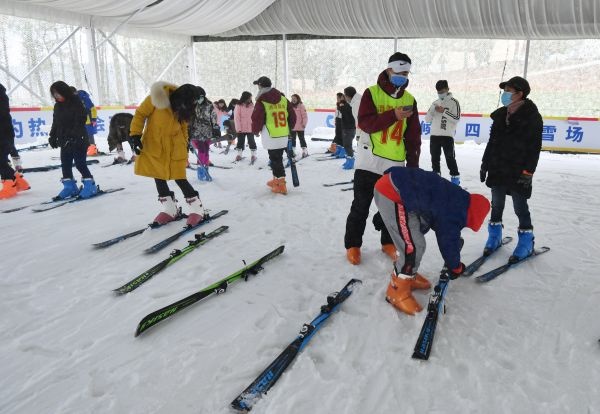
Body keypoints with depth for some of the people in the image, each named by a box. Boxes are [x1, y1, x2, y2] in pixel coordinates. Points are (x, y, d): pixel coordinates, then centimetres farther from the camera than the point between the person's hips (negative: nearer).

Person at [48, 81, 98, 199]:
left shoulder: (76, 102, -9)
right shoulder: (58, 106, 13)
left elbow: (80, 120, -16)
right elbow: (55, 123, 20)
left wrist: (74, 135, -24)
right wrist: (53, 136, 13)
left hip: (78, 139, -8)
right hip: (64, 141, 8)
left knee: (80, 163, -9)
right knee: (65, 163, 8)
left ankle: (90, 185, 1)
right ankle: (69, 186, 18)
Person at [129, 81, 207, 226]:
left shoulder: (184, 107, -7)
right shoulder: (157, 98, -19)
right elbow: (140, 114, -11)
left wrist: (184, 148, 9)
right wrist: (135, 135, -15)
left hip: (174, 147, 0)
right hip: (154, 144, 0)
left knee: (179, 177, -4)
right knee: (158, 176, 7)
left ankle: (197, 208, 7)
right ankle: (170, 209, 21)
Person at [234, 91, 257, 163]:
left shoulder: (252, 105, 4)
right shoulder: (239, 106, -6)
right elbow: (236, 118, -8)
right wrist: (238, 128, -12)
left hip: (250, 128, 1)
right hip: (241, 129, -1)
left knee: (251, 141, 4)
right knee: (240, 142, 11)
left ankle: (253, 155, 14)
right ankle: (239, 155, 24)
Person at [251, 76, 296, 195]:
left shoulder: (261, 102, -10)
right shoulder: (283, 99, 7)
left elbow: (257, 119, -9)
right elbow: (292, 116, 9)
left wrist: (256, 131, 9)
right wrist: (287, 128, 22)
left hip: (271, 137, -6)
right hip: (284, 136, 6)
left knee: (275, 159, 0)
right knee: (277, 157, 19)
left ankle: (281, 185, -2)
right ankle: (276, 179, 33)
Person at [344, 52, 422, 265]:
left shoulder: (409, 100, 9)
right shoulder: (371, 93, -3)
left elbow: (413, 135, 10)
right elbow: (364, 123, -16)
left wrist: (413, 165, 6)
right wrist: (393, 115, -25)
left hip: (396, 164, 4)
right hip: (369, 161, -4)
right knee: (361, 206, 3)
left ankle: (388, 243, 28)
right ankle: (352, 245, 15)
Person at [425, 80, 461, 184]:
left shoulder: (453, 102, -1)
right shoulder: (435, 103, 14)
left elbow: (456, 119, -11)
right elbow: (427, 119, 9)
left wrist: (444, 111, -16)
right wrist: (432, 109, -9)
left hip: (447, 135, -5)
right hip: (434, 135, 5)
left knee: (450, 158, -5)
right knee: (435, 158, 10)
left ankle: (455, 176, 3)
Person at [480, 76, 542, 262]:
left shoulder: (532, 116, -8)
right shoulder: (500, 115, 9)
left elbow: (534, 147, -11)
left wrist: (528, 172, -16)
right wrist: (485, 163, 12)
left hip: (518, 173, -5)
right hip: (497, 170, 5)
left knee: (520, 207, 3)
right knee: (496, 205, 13)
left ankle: (526, 241, 18)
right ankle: (495, 236, 28)